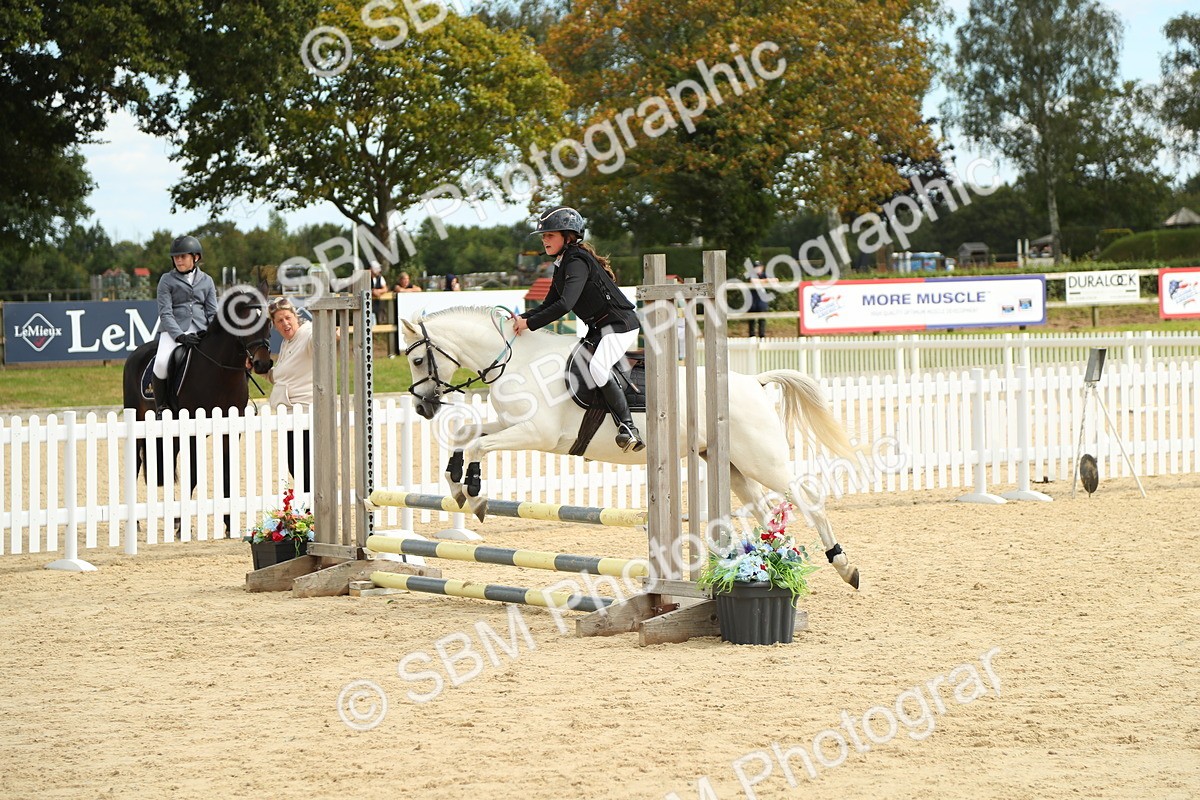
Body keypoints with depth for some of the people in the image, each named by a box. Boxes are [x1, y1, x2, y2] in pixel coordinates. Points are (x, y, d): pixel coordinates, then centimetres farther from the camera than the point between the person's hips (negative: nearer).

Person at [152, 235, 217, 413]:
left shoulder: (206, 281, 15)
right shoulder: (167, 280, 6)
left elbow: (212, 312, 13)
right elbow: (165, 313, -2)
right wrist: (180, 336, -17)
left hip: (200, 331, 2)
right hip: (173, 330, -2)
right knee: (161, 363, -31)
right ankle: (161, 408, -15)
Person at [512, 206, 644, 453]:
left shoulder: (577, 261, -18)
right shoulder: (562, 265, 13)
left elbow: (565, 305, -29)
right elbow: (549, 304, 16)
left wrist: (530, 323, -24)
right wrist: (522, 318, -1)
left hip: (620, 324, -11)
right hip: (599, 329, 11)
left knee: (597, 367, -30)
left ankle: (628, 429, -28)